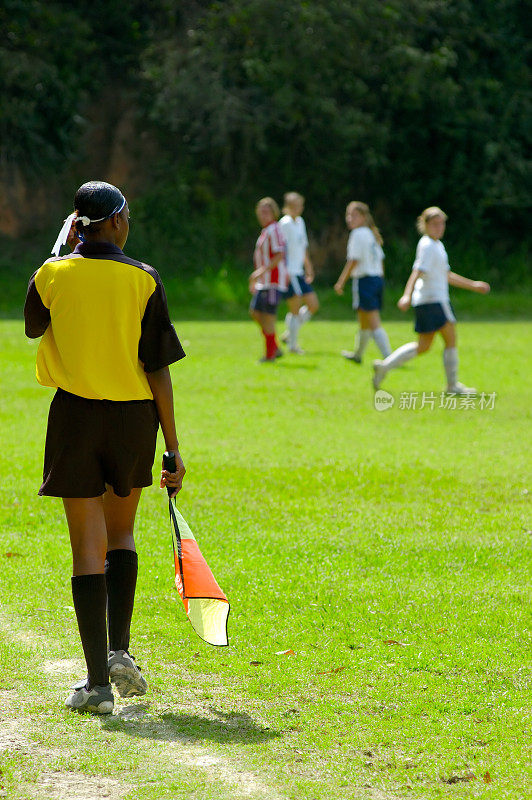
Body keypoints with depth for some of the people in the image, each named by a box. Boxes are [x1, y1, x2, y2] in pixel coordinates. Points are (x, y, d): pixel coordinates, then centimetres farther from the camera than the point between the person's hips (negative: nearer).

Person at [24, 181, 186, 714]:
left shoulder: (54, 274, -5)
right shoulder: (143, 280, -6)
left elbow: (33, 326, 18)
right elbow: (158, 369, -6)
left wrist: (62, 247, 17)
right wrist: (172, 447, 0)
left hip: (75, 414, -1)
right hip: (133, 414, 1)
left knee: (88, 547, 2)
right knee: (121, 533, 22)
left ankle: (98, 680, -2)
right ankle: (119, 650, 9)